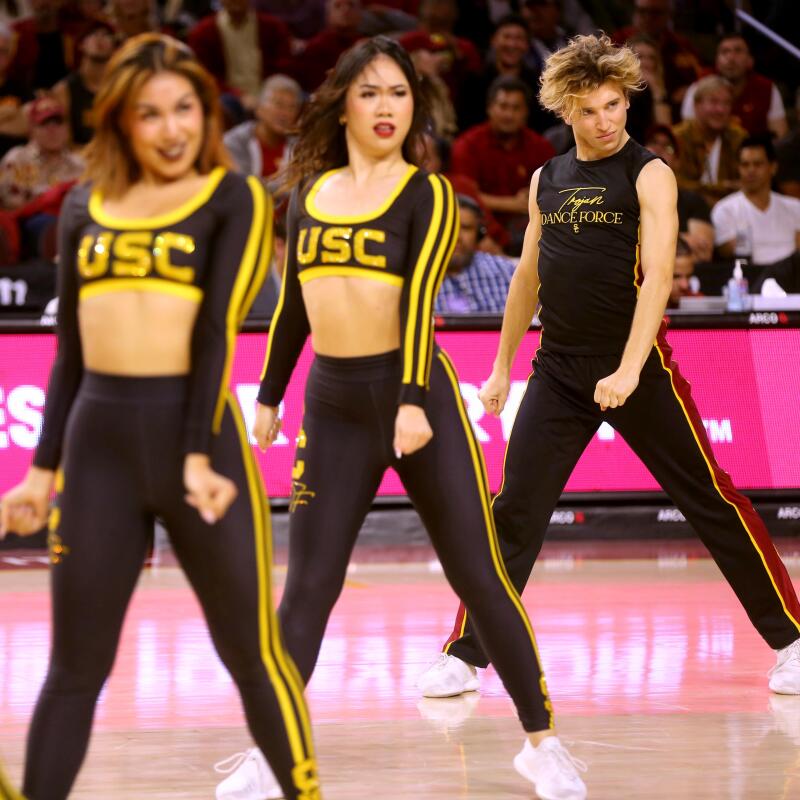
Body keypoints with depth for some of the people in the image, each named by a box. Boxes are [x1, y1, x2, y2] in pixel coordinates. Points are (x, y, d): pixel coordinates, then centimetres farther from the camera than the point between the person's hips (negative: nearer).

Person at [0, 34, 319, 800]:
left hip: (197, 429, -3)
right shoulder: (85, 207, 13)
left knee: (251, 652, 2)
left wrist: (198, 455, -18)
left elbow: (218, 331, -9)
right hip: (98, 436, 3)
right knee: (74, 665, 7)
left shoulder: (232, 198, 2)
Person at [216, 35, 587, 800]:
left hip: (416, 396, -3)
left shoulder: (427, 193, -2)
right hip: (332, 405, 4)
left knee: (479, 577, 0)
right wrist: (268, 398, 20)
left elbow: (420, 296, -16)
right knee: (306, 587, 2)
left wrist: (413, 403, -26)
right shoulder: (310, 191, 10)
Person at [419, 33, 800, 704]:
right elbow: (529, 276, 20)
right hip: (558, 371, 5)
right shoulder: (548, 180, 11)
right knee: (515, 514, 1)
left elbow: (657, 277, -16)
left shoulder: (649, 176, -6)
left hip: (637, 368, -4)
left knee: (712, 501, -2)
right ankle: (466, 654, 7)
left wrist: (628, 371, -26)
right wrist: (503, 365, 20)